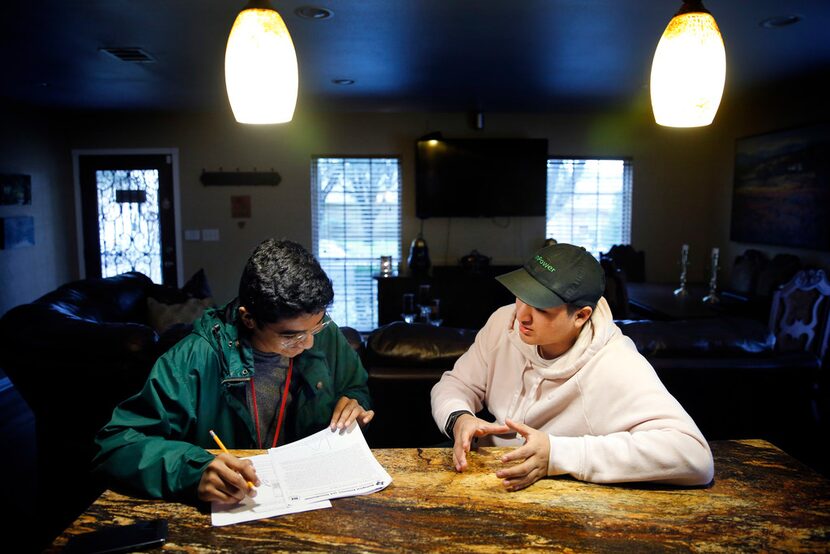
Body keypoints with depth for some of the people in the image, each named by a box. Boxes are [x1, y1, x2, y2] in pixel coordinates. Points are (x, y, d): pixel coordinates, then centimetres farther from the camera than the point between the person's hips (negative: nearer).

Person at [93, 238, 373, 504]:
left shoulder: (326, 335, -7)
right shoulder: (193, 361, -19)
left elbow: (357, 387, 11)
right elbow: (114, 443, -18)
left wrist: (356, 402, -12)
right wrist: (193, 471, -34)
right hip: (228, 512, -1)